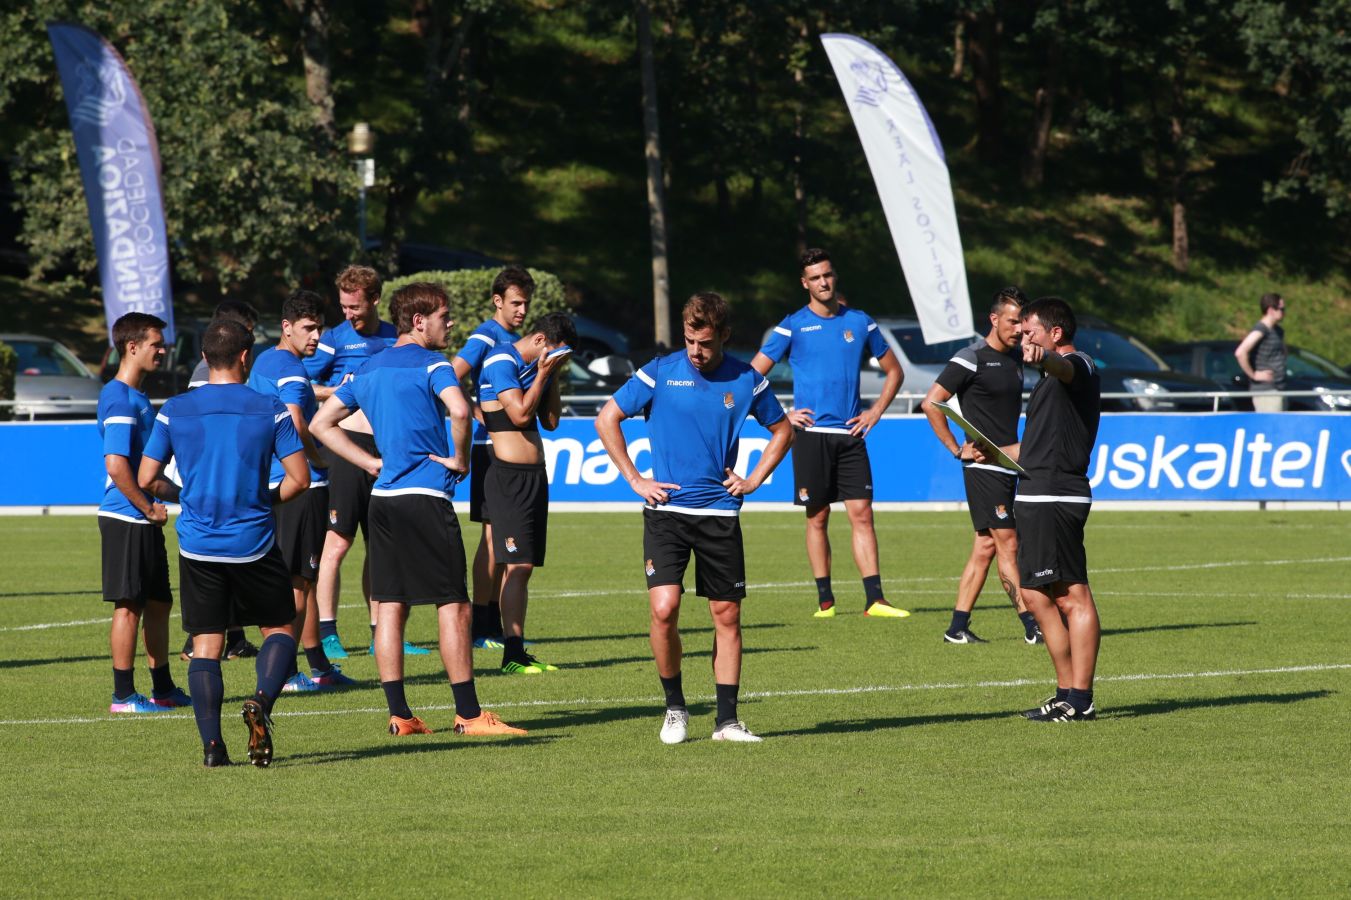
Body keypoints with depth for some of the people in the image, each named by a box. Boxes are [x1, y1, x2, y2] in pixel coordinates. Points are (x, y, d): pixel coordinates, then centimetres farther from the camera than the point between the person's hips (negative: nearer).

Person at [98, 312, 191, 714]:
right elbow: (116, 466, -23)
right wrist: (149, 508, -16)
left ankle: (163, 688, 24)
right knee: (129, 605, -4)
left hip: (144, 519, 10)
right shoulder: (120, 399, -17)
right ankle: (123, 695, 1)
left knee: (158, 603, 15)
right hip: (126, 519, -10)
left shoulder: (136, 396, 15)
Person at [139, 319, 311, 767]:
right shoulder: (270, 410, -3)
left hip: (198, 545, 1)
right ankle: (261, 700, -14)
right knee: (278, 629, 13)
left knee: (205, 646, 6)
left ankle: (211, 744, -4)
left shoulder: (175, 410, 1)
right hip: (254, 543, -1)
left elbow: (147, 479, 2)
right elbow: (299, 478, -4)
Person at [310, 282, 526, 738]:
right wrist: (460, 459, -10)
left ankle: (399, 714, 5)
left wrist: (373, 463, 15)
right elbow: (459, 411, -27)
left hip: (384, 495, 7)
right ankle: (469, 713, -3)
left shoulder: (369, 369, 14)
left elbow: (321, 423, 19)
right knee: (453, 605, -3)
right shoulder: (430, 362, -8)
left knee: (390, 605, 6)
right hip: (425, 495, -7)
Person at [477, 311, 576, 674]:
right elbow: (520, 413, -19)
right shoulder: (502, 362, -11)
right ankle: (512, 654, -14)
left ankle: (518, 650, 9)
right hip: (509, 477, -9)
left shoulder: (536, 367, 15)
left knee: (524, 567, 8)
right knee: (517, 566, -13)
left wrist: (553, 377, 8)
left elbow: (550, 421, 17)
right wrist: (543, 374, -12)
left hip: (534, 476, 9)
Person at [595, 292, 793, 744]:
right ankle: (674, 707, 4)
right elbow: (606, 420, 5)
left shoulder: (746, 380, 3)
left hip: (720, 513, 2)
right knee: (663, 608, -15)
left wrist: (754, 479, 8)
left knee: (727, 614, 3)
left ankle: (727, 720, 11)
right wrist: (635, 480, 1)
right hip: (666, 511, -2)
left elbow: (782, 430, 19)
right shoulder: (659, 372, -3)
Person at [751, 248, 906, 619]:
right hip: (811, 433, -2)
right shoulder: (793, 325, 1)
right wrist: (781, 416, -3)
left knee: (861, 514, -5)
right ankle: (825, 599, 9)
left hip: (850, 435, 2)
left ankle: (874, 599, -9)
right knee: (817, 518, 2)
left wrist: (875, 411, 8)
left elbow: (893, 371, 20)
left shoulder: (859, 321, 9)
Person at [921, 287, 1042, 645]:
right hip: (984, 466, -8)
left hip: (1007, 465, 8)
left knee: (986, 546, 7)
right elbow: (931, 403, -13)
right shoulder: (972, 359, -11)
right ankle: (1032, 626, -11)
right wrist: (957, 449, -12)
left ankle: (958, 627, 10)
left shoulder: (1016, 359, 14)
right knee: (1008, 543, -9)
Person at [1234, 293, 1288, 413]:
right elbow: (1240, 352, -26)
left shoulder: (1278, 331, 16)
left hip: (1279, 388, 9)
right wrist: (1253, 375, -18)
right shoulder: (1260, 330, -14)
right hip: (1265, 391, -9)